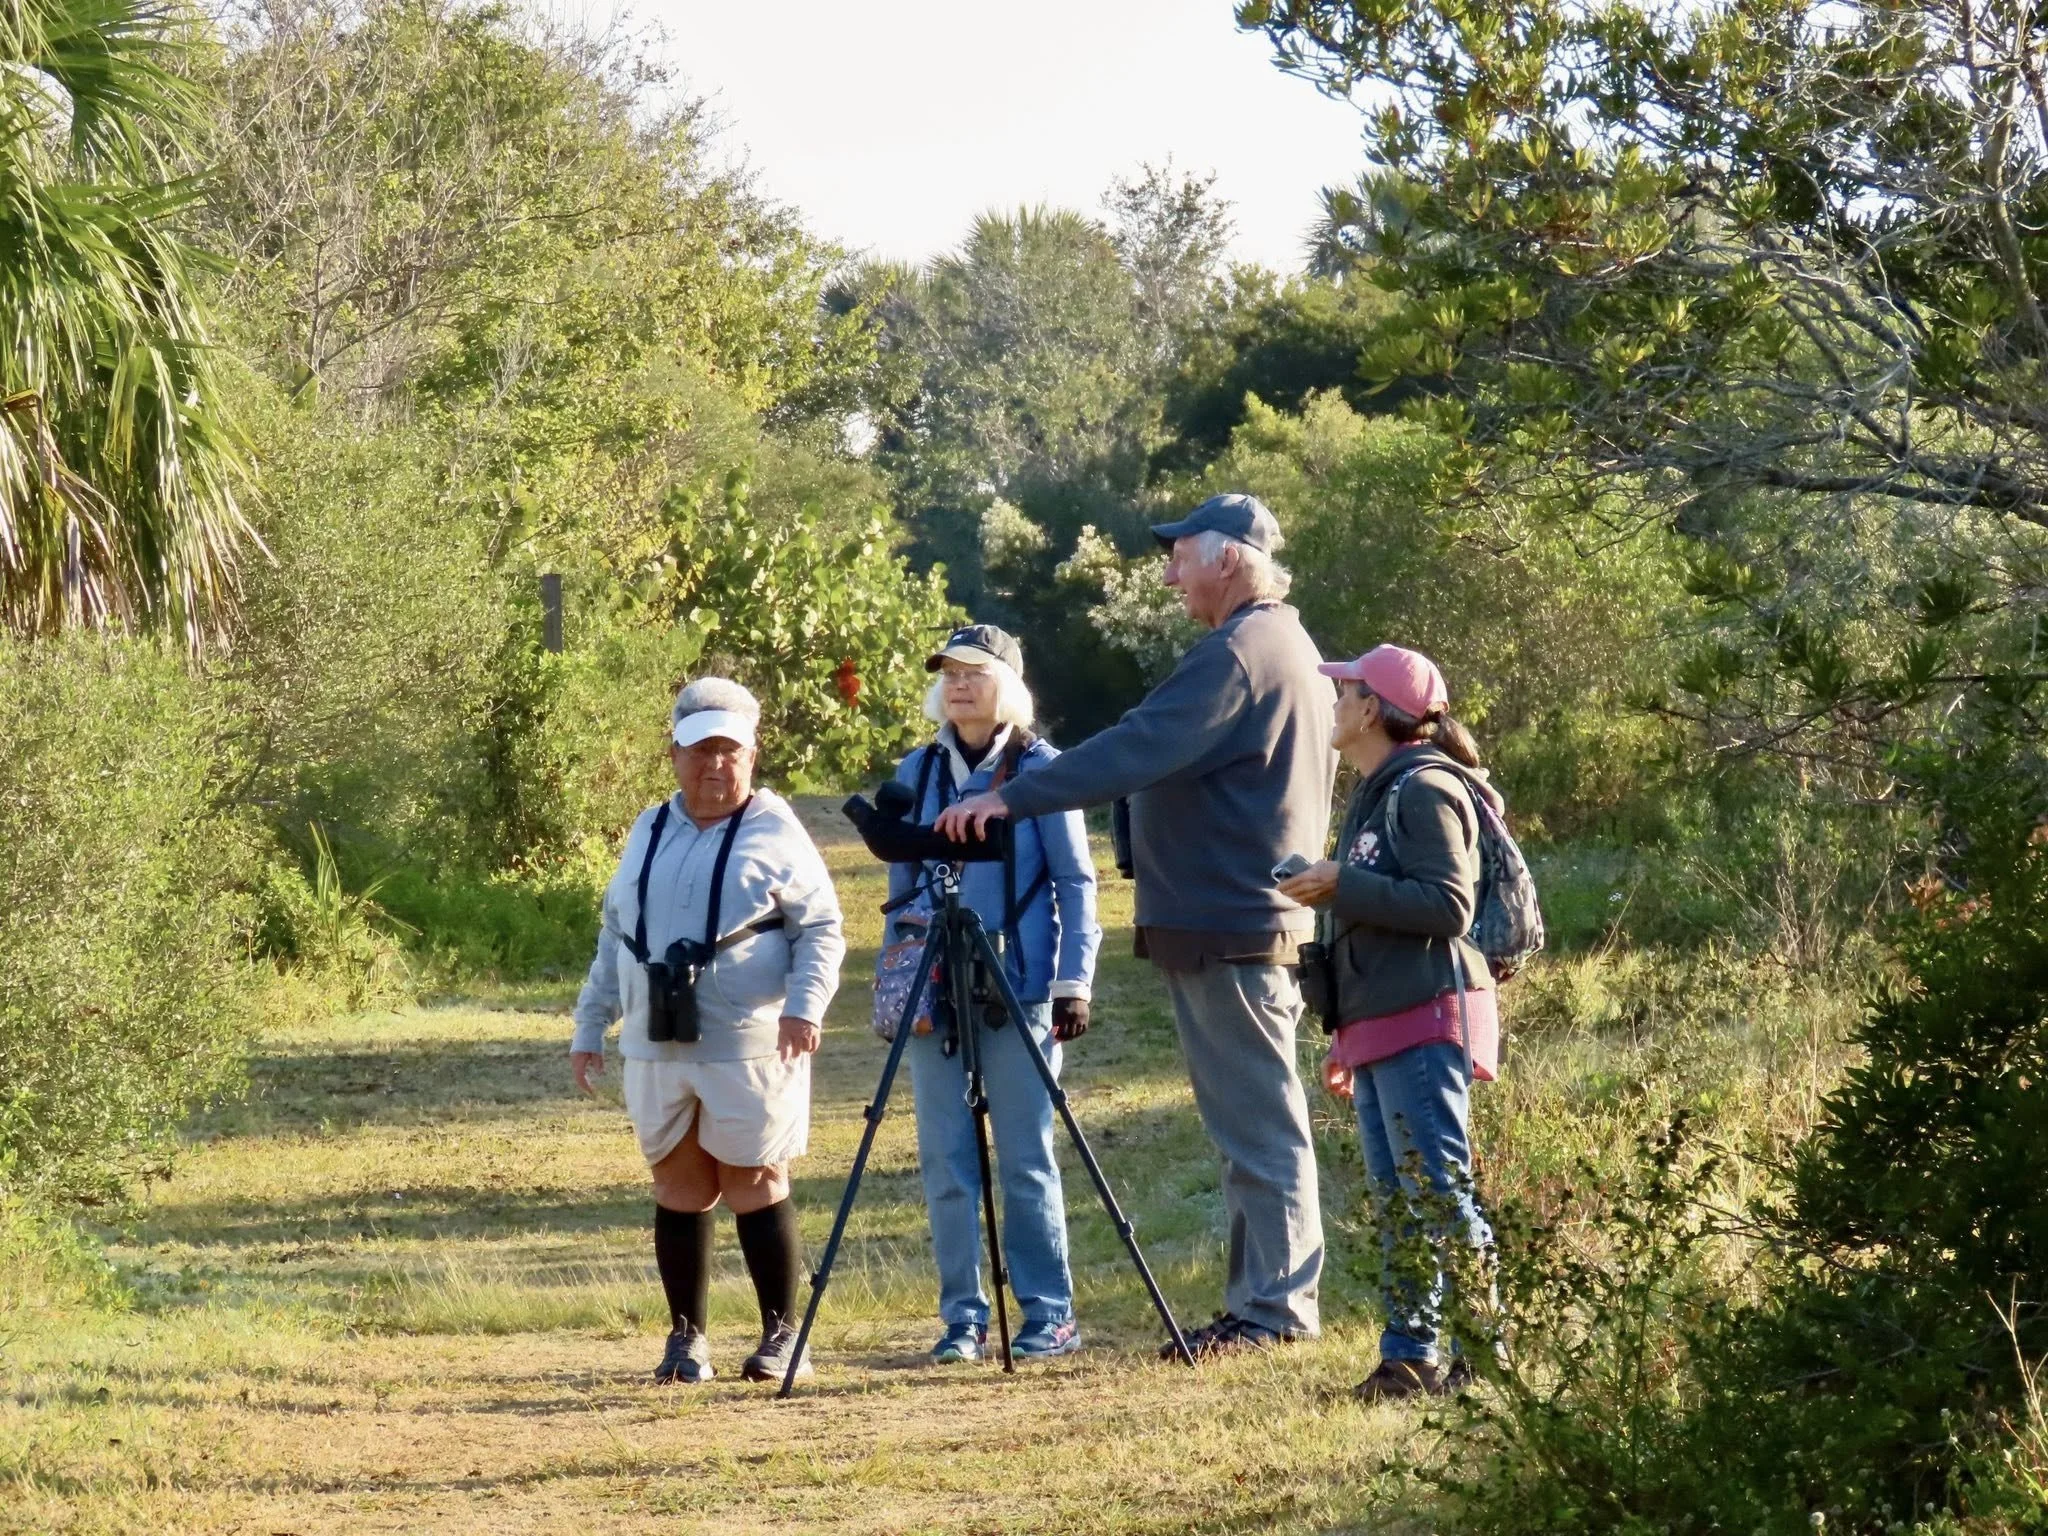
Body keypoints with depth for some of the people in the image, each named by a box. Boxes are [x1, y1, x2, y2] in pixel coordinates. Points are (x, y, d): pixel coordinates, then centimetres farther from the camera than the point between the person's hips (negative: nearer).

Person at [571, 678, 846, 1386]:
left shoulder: (775, 831, 0)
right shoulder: (649, 833, 15)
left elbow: (821, 929, -3)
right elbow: (614, 938, 20)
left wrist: (804, 1004, -19)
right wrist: (589, 1027, 17)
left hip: (750, 1048, -4)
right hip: (657, 1048, 5)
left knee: (754, 1185, -1)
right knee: (679, 1187, 7)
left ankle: (781, 1335, 8)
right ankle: (686, 1338, 14)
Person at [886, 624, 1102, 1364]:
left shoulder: (1041, 768, -1)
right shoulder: (918, 773, 10)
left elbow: (1076, 882, 0)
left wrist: (1073, 981, -7)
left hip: (1020, 986, -4)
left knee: (1025, 1159, -2)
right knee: (944, 1160, 2)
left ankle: (1050, 1315, 4)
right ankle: (962, 1316, 8)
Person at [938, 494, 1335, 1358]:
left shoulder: (1236, 654, -16)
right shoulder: (1287, 645, 17)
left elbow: (1138, 750, -24)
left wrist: (1012, 799, -25)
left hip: (1227, 932, -10)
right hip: (1257, 921, 10)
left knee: (1257, 1125, -7)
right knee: (1252, 1126, 12)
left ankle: (1274, 1309, -5)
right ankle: (1263, 1301, 16)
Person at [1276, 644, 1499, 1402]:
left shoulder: (1424, 791, -10)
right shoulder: (1374, 797, 20)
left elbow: (1449, 907, -19)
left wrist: (1343, 886, -19)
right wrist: (1345, 1039, 23)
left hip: (1426, 1024, -10)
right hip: (1378, 1029, 10)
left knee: (1438, 1192, -11)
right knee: (1395, 1200, 8)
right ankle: (1411, 1354, 9)